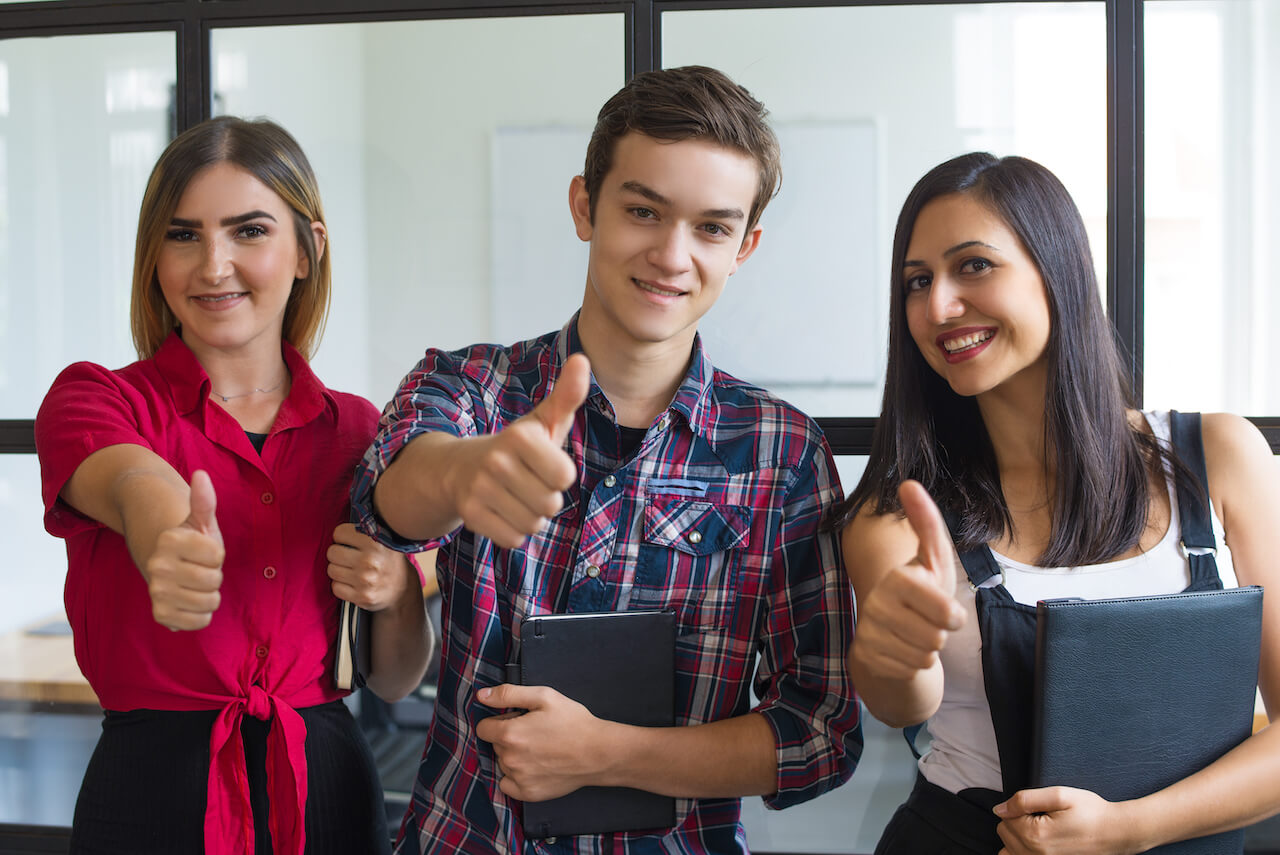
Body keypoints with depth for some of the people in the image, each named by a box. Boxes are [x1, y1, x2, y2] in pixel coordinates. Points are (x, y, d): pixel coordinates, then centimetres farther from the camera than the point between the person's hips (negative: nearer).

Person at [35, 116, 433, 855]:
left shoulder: (357, 430, 3)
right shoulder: (93, 399, -5)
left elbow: (395, 680, 8)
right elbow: (135, 487, -30)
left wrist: (396, 593, -12)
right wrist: (167, 546, -51)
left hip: (328, 790, 3)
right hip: (153, 792, -2)